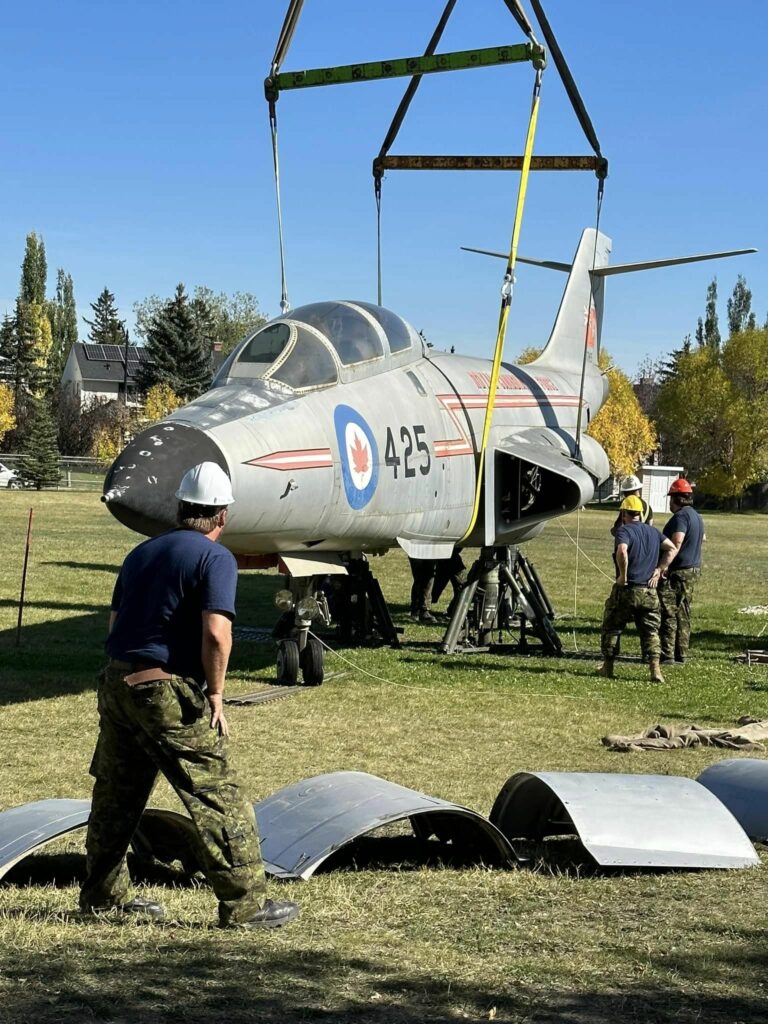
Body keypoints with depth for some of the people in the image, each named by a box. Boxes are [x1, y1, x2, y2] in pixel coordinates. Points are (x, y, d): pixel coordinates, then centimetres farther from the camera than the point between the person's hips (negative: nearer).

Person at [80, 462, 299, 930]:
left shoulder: (142, 552, 16)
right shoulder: (216, 558, -8)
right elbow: (216, 632, -19)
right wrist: (215, 693, -9)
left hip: (116, 681, 8)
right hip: (168, 693, -8)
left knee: (116, 794, 19)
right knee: (218, 794, -2)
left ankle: (104, 894, 30)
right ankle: (245, 903, 0)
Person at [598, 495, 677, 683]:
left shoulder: (624, 530, -9)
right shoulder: (653, 531, 11)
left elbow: (622, 551, -28)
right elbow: (672, 549, 15)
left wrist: (623, 575, -17)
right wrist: (659, 569, 10)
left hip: (626, 590, -5)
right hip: (649, 592, 5)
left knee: (611, 628, 12)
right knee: (650, 631, 7)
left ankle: (608, 668, 19)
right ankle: (655, 670, -7)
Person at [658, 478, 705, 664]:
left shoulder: (681, 516, -15)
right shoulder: (696, 516, 15)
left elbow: (676, 544, -27)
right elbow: (702, 538, 32)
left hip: (678, 572, -10)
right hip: (693, 569, 10)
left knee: (669, 613, -7)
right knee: (683, 614, 13)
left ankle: (667, 655, -9)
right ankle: (681, 655, 14)